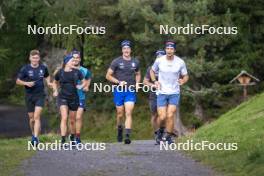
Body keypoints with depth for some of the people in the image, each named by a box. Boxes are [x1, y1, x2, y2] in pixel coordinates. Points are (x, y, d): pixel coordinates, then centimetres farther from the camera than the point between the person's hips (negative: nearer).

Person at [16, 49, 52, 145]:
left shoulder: (43, 68, 2)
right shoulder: (25, 69, -5)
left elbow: (47, 76, 23)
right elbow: (18, 81, 1)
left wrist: (48, 83, 2)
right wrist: (26, 83, -17)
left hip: (40, 95, -1)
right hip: (29, 96, 1)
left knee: (36, 117, -16)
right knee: (31, 118, 9)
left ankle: (36, 138, -21)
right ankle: (33, 134, 33)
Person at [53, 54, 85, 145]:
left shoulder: (77, 72, 0)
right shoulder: (60, 72, 0)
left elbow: (84, 82, 13)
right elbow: (55, 82, 18)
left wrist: (81, 86, -7)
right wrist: (55, 91, 3)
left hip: (74, 98, 2)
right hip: (63, 97, -2)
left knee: (72, 120, 11)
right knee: (64, 118, -17)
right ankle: (63, 140, -21)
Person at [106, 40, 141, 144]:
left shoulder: (135, 62, 7)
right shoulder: (117, 61, -3)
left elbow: (138, 74, 24)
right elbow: (108, 76, -1)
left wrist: (137, 83, 5)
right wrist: (119, 82, -13)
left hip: (131, 92, 1)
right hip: (119, 91, -1)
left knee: (128, 114, -12)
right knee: (120, 114, 7)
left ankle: (127, 136, -18)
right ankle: (119, 129, 37)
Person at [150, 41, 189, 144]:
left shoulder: (180, 62, -5)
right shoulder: (159, 61, -5)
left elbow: (186, 76, 7)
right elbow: (152, 71, 14)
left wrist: (183, 81, -16)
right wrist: (155, 81, -3)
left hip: (174, 93, 0)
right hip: (161, 93, 0)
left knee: (170, 116, -10)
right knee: (162, 117, -7)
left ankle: (168, 137, 4)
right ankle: (161, 131, 23)